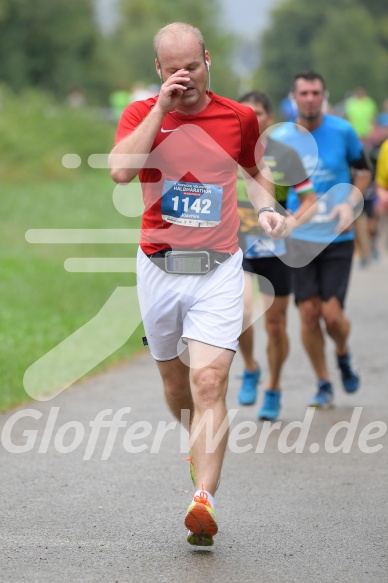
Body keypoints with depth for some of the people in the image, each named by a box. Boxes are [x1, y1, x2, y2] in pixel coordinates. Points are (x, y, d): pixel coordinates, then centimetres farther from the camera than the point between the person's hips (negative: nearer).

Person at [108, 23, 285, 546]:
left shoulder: (239, 118, 2)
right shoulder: (142, 114, -1)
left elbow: (256, 170, 22)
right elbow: (120, 170, -21)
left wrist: (267, 209, 2)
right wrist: (162, 107, -20)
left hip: (218, 270, -2)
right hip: (158, 268, 2)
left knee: (209, 382, -16)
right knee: (174, 379, 16)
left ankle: (204, 500, -23)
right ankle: (200, 445, 46)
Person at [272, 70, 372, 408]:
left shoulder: (342, 131, -3)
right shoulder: (280, 138, 0)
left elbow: (363, 170, 10)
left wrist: (351, 203, -6)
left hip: (337, 237, -1)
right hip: (299, 238, 1)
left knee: (332, 314, -8)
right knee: (308, 313, -3)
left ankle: (343, 355, 27)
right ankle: (323, 386, 15)